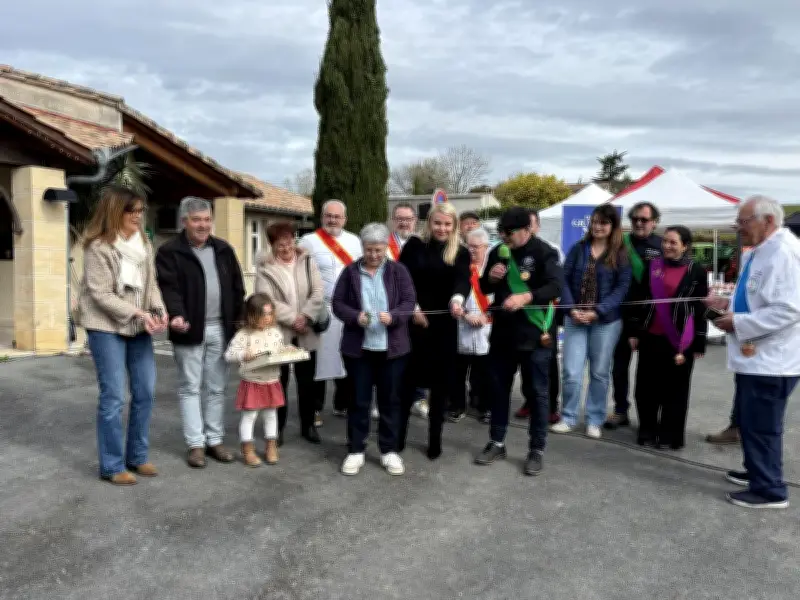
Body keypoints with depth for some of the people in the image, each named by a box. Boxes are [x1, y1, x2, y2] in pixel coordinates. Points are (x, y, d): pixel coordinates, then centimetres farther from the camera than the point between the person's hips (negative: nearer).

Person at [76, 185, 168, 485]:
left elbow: (151, 283, 5)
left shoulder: (143, 242, 5)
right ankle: (112, 466, 11)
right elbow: (101, 294, -16)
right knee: (113, 397, -2)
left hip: (138, 326, 6)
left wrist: (159, 309, -12)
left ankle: (137, 456, 24)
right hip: (106, 327, -6)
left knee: (145, 392, 8)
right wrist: (138, 313, -23)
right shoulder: (98, 246, -12)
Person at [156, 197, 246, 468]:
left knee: (216, 388, 10)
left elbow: (237, 288, 12)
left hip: (220, 328, 4)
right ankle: (196, 444, 12)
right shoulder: (169, 252, -4)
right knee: (190, 388, 4)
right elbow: (169, 288, -16)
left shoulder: (223, 249, 11)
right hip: (190, 329, -4)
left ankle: (215, 440, 20)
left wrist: (240, 321, 5)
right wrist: (176, 315, -33)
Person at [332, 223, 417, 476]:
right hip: (358, 347, 0)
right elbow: (338, 304, 1)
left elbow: (410, 302, -2)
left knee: (390, 399, 9)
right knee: (359, 400, 7)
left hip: (392, 347, 0)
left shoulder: (398, 271, 1)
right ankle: (356, 451, 20)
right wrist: (355, 316, -18)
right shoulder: (350, 271, 2)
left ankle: (389, 450, 22)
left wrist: (393, 316, -21)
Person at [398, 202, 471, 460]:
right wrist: (412, 307, -14)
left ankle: (435, 440, 20)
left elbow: (463, 280, -17)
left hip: (443, 325, 1)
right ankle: (398, 435, 21)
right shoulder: (414, 245, 1)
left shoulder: (461, 253, 0)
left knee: (441, 383, 6)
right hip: (413, 321, 0)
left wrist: (457, 299, -38)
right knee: (408, 379, 6)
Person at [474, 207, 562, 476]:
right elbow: (484, 288, 15)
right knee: (499, 388, 13)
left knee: (538, 392, 5)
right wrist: (490, 277, -8)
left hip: (535, 333, -5)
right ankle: (497, 443, 28)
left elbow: (555, 287, -21)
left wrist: (526, 296, -36)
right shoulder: (498, 252, 7)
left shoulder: (545, 253, -9)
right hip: (503, 331, 5)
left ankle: (537, 449, 17)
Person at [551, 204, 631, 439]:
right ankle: (568, 417, 15)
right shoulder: (578, 249, 6)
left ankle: (595, 420, 21)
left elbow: (622, 288, -7)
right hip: (575, 318, 1)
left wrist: (597, 312, -16)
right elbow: (565, 280, 2)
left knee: (599, 372, 8)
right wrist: (572, 309, -12)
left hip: (606, 320, -1)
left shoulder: (621, 254, 0)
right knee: (572, 372, -2)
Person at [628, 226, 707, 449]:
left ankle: (670, 435, 18)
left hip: (678, 339, -3)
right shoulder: (652, 266, 7)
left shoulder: (696, 271, -2)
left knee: (674, 389, 6)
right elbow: (639, 299, 10)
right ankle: (647, 431, 23)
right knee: (646, 387, 9)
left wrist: (699, 343, -5)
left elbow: (700, 309, -2)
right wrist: (634, 332, 6)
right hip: (650, 336, 3)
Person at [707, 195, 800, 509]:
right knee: (750, 423, 22)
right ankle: (757, 472, 38)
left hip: (770, 360, -10)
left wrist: (737, 323, -22)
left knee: (761, 427, 1)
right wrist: (728, 303, 8)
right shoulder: (758, 252, 11)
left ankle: (770, 490, 14)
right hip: (754, 356, 10)